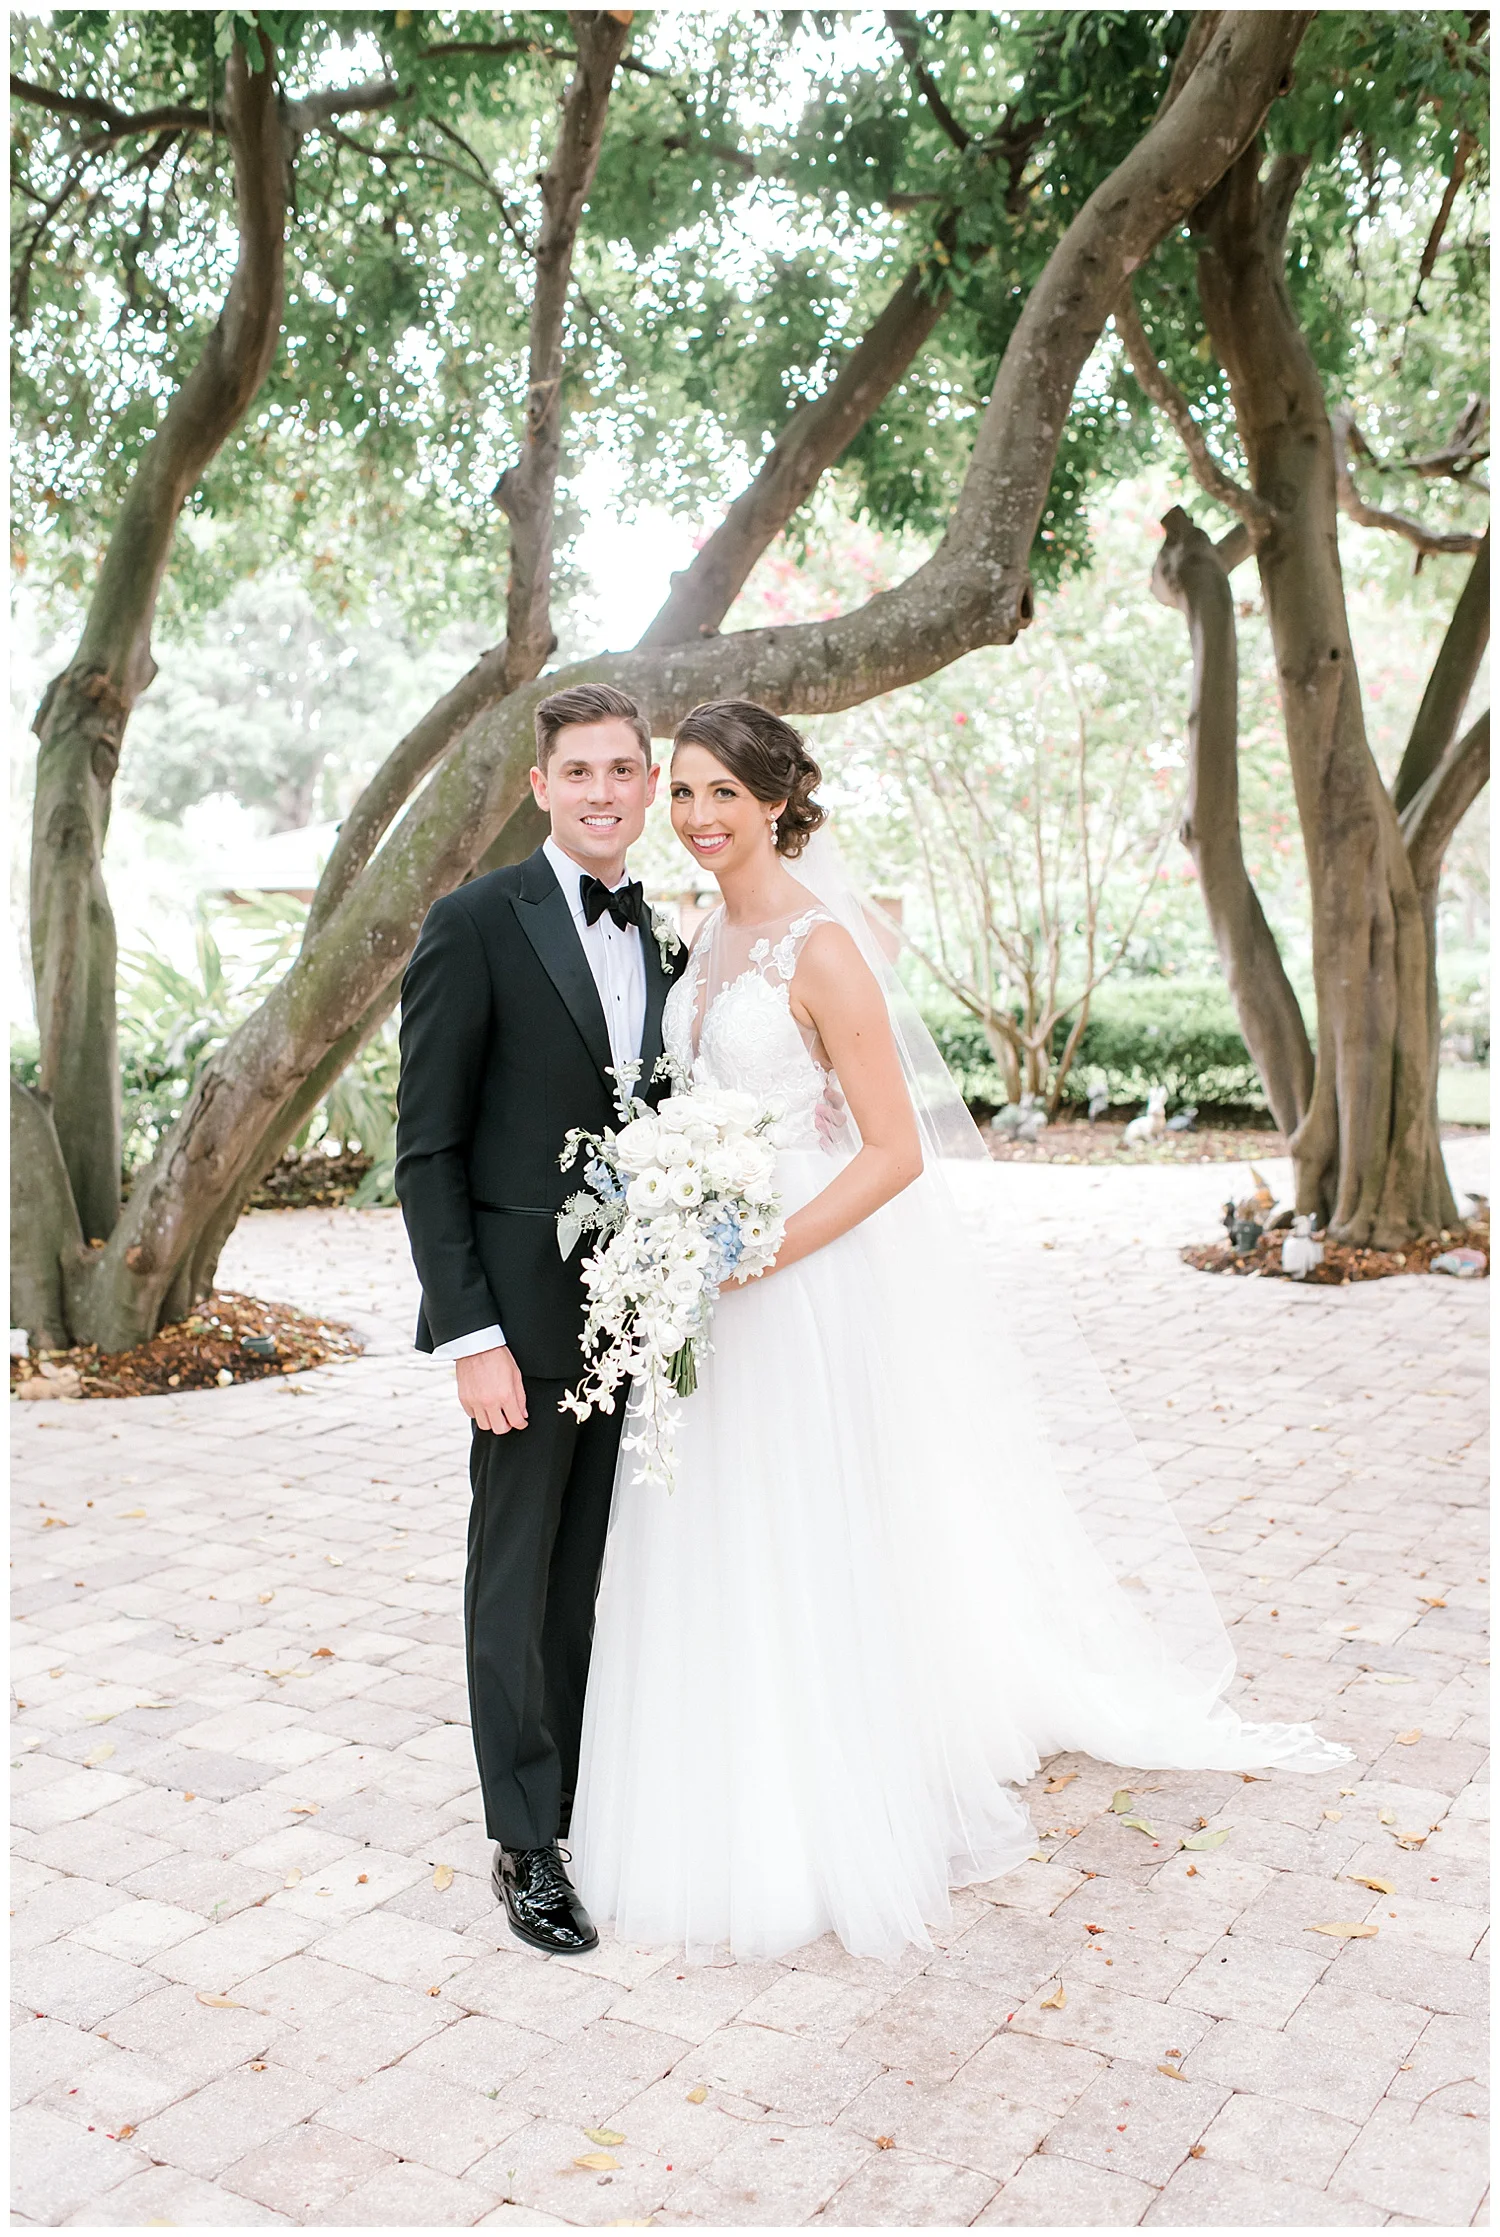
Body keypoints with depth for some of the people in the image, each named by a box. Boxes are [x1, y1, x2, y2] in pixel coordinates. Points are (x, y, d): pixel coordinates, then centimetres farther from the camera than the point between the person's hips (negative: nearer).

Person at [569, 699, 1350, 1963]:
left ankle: (826, 1842, 22)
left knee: (803, 1558, 3)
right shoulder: (713, 938, 10)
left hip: (799, 1286, -8)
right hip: (710, 1278, 8)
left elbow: (895, 1149, -18)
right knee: (714, 1561, 16)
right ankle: (731, 1825, 34)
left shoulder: (820, 946, -15)